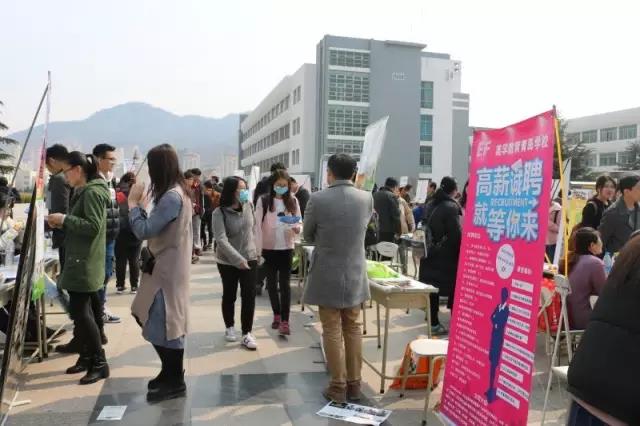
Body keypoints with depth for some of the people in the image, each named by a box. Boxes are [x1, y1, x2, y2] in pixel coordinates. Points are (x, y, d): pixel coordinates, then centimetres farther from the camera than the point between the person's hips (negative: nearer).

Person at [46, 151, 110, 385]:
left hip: (86, 263, -10)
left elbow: (93, 227, -22)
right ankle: (87, 357, 23)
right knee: (84, 310, 13)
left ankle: (100, 363, -1)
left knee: (80, 311, -8)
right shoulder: (86, 192, 17)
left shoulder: (92, 192, -15)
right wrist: (62, 224, 7)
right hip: (81, 261, 10)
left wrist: (65, 219, -17)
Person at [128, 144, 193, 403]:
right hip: (165, 267, 10)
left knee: (165, 323, -1)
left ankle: (175, 382, 14)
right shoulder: (176, 192, 11)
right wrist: (141, 205, 6)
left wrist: (134, 203, -10)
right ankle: (170, 372, 29)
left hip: (167, 270, -10)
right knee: (148, 318, 17)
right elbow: (153, 228, 14)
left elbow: (143, 231, -20)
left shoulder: (171, 197, -22)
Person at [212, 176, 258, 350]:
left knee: (249, 296, -1)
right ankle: (229, 327, 33)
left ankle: (246, 334, 9)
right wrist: (238, 259, -33)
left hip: (250, 258, 3)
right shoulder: (219, 213, -17)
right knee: (229, 295, 12)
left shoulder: (248, 206, -3)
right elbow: (221, 240, -25)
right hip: (228, 261, -3)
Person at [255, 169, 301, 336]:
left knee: (285, 284, 0)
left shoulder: (293, 201, 1)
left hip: (287, 249, 0)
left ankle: (285, 321, 2)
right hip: (268, 249, 0)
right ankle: (277, 315, 28)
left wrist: (297, 228, -19)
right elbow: (258, 226, -5)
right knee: (272, 283, 12)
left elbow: (299, 223, 5)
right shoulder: (263, 200, -5)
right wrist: (258, 250, -10)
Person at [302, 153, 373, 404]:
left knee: (332, 331, 7)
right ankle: (354, 384, 24)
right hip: (355, 275, 4)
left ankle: (338, 387, 15)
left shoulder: (317, 199, -15)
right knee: (353, 329, 15)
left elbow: (307, 235, 0)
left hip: (327, 276, -3)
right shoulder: (366, 198, -5)